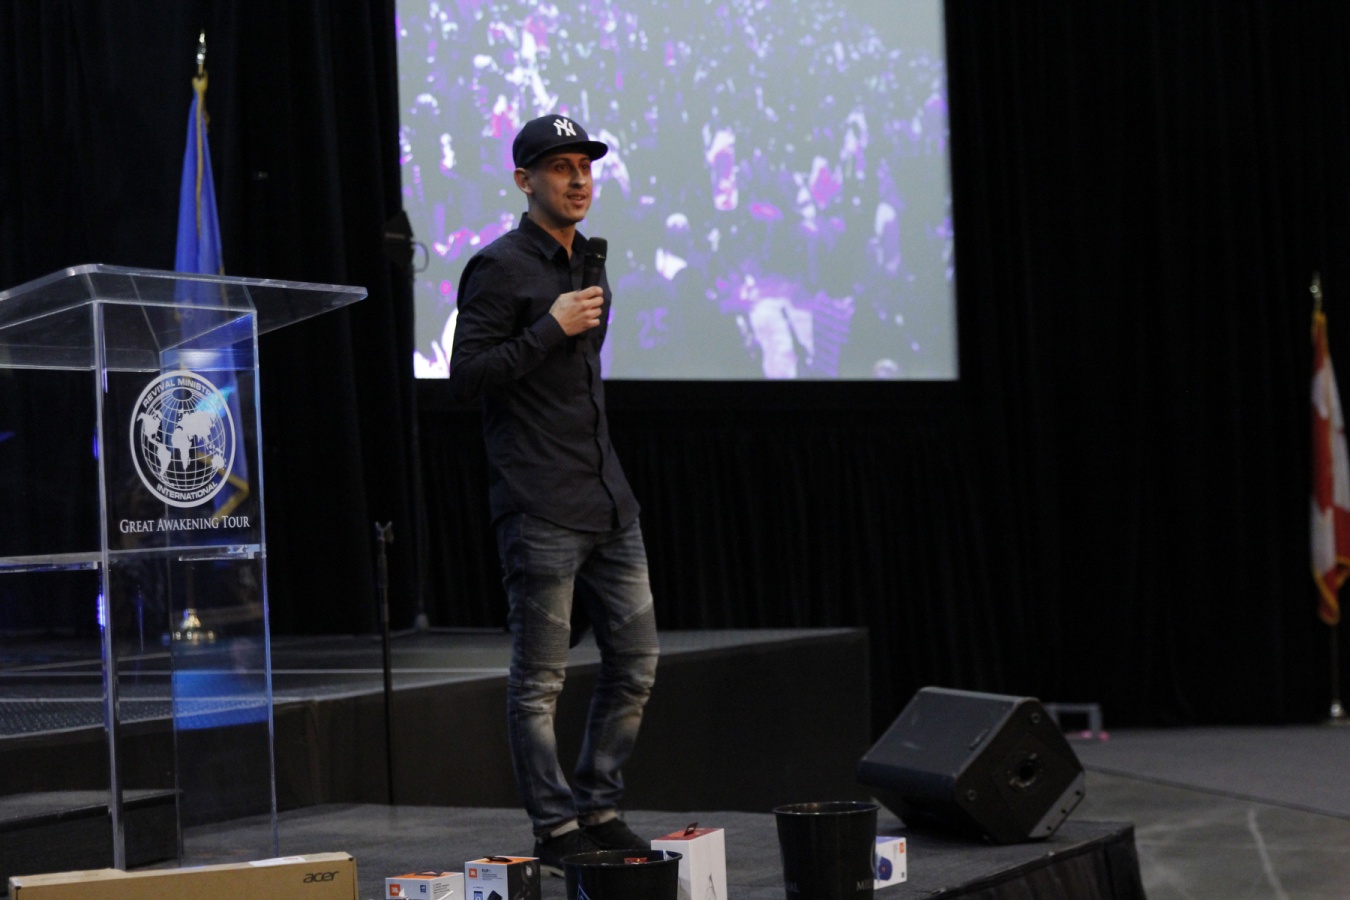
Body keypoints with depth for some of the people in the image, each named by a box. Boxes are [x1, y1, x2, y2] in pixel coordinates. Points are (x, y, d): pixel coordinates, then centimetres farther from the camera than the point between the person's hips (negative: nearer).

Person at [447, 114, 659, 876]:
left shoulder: (587, 262, 17)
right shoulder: (500, 268, -8)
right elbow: (465, 376, -14)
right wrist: (552, 328, -17)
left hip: (608, 500, 8)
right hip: (541, 511, -8)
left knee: (636, 661, 9)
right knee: (541, 680, -2)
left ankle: (599, 811, 21)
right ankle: (557, 831, 5)